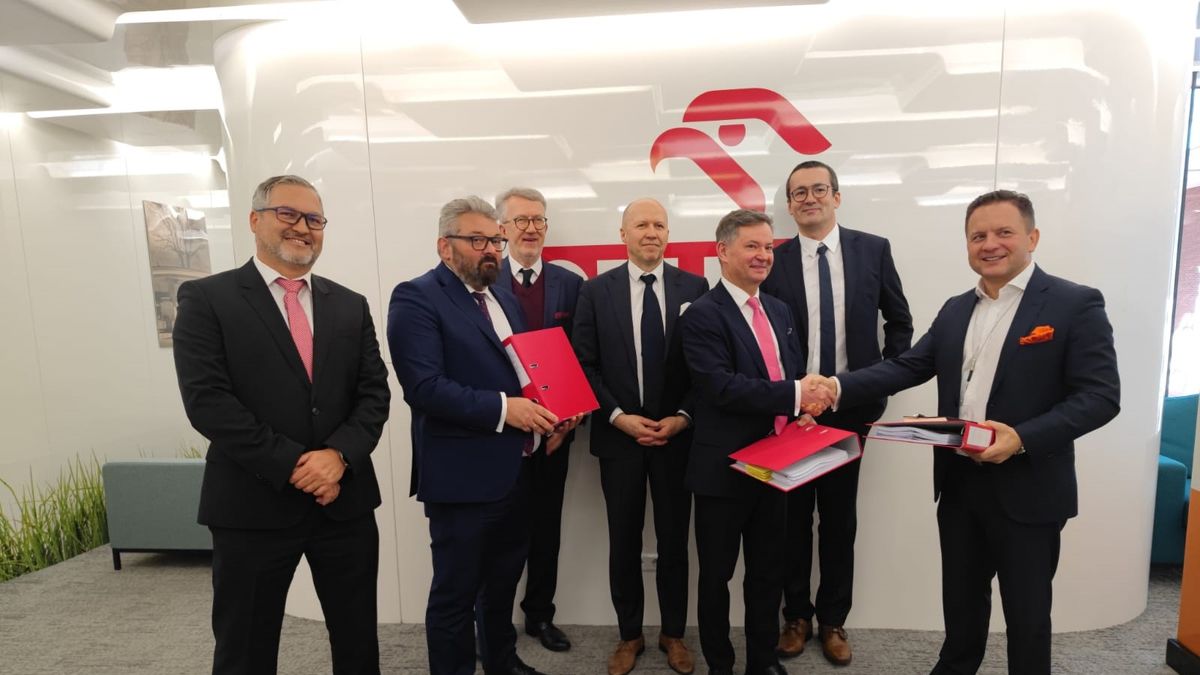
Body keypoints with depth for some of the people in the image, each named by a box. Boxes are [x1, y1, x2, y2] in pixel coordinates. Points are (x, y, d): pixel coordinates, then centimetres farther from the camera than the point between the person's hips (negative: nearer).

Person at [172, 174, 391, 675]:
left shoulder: (350, 306, 9)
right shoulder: (206, 298, -2)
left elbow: (374, 392, 2)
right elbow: (207, 399, -12)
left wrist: (339, 454, -14)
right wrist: (292, 464, -16)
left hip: (346, 499, 4)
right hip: (254, 503, -3)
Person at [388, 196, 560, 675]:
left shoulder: (504, 299, 14)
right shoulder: (416, 297, -12)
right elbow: (424, 386, -22)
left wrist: (547, 411, 0)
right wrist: (502, 408, -25)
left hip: (516, 470, 8)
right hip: (463, 475, -8)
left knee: (503, 581, 25)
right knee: (455, 593, 10)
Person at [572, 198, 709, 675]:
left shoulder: (695, 288, 0)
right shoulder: (596, 290, -1)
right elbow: (584, 364, -3)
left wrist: (683, 417, -10)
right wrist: (619, 417, -11)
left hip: (678, 434, 1)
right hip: (618, 435, 0)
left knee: (674, 539, 14)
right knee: (623, 541, 13)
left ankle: (673, 633, 35)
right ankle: (629, 635, 34)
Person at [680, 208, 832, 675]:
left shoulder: (779, 311, 11)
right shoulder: (702, 315, -14)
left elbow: (793, 375, 11)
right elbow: (721, 387, -24)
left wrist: (806, 402, -10)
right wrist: (794, 395, -26)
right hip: (723, 467, -6)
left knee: (769, 570, 20)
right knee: (718, 574, 12)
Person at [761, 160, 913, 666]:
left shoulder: (873, 249, 1)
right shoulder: (774, 261, -3)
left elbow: (899, 323, 8)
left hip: (851, 405, 1)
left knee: (840, 517, 13)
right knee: (794, 516, 11)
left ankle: (833, 620, 32)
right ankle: (796, 615, 30)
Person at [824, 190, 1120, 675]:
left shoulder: (1075, 304, -8)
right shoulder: (955, 309, 8)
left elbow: (1101, 396, -14)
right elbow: (907, 366, 1)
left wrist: (1022, 439, -28)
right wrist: (839, 386, -13)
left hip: (1027, 490, -5)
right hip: (958, 483, 5)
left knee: (1026, 612, 14)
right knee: (961, 598, 22)